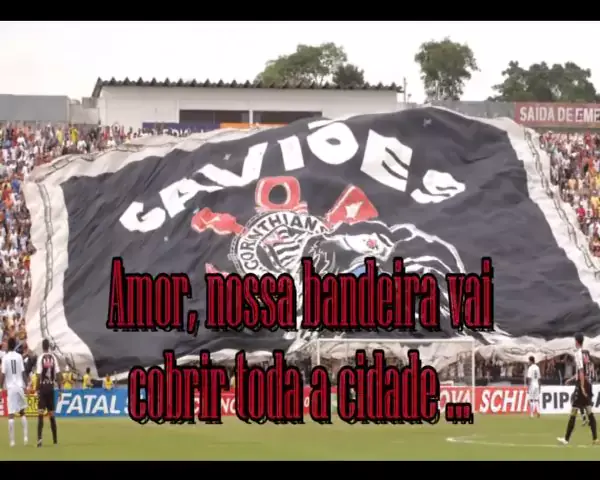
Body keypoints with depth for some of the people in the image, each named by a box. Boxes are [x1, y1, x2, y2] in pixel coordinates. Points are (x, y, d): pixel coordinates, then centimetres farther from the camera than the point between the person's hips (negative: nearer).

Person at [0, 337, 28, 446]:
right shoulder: (19, 357, 2)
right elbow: (23, 372, 2)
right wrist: (25, 386, 11)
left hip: (10, 388, -3)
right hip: (20, 387, 3)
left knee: (11, 415, -4)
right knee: (22, 412, 17)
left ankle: (12, 440, -7)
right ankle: (25, 436, 8)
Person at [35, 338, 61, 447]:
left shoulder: (40, 358, -8)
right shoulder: (53, 358, 2)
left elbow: (39, 376, -12)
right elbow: (58, 375, 1)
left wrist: (37, 390, -8)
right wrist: (60, 390, 7)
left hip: (43, 387, -4)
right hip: (51, 387, 4)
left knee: (40, 413, -10)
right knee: (52, 414, 14)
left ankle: (39, 438, -25)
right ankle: (55, 439, 20)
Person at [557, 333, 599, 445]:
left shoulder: (578, 353, -13)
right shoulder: (586, 353, 11)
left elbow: (581, 371, -20)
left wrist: (582, 387, -22)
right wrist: (572, 378, 29)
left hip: (581, 385, -8)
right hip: (588, 384, 8)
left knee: (573, 412, -4)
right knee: (589, 411, 8)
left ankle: (566, 439, -2)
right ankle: (595, 438, 5)